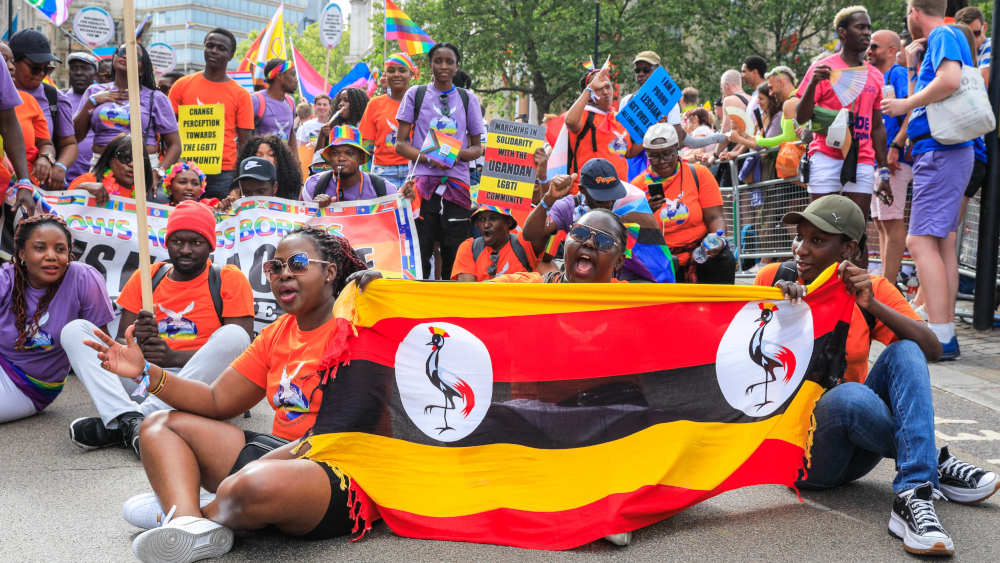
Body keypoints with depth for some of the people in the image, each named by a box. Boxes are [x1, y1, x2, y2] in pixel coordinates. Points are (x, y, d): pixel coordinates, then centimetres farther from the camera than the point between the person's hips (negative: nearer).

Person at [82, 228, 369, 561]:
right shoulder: (276, 334, 16)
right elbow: (217, 401, 13)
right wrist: (146, 372, 2)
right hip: (281, 452, 9)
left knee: (253, 485, -42)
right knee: (160, 425, 10)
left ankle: (207, 515, -3)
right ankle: (190, 524, -18)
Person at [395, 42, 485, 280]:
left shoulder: (468, 99, 13)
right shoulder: (415, 94, 9)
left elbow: (477, 148, 14)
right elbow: (400, 143, 5)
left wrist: (460, 154, -9)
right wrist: (427, 158, -13)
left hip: (457, 183, 2)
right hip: (423, 182, -1)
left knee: (456, 254, 1)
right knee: (418, 253, -5)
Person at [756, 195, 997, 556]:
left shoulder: (873, 289, 0)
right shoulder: (774, 280, -5)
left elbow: (932, 350, -8)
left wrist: (873, 305, -20)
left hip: (854, 450, 3)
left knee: (904, 352, -21)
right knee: (850, 395, -36)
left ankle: (913, 497, -31)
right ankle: (933, 465, -11)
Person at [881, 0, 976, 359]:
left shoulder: (944, 36, -6)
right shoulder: (938, 41, 23)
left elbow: (950, 80, -26)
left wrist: (906, 104, -14)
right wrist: (913, 67, 16)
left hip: (941, 152, -11)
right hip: (943, 152, 11)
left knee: (921, 242, -15)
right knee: (942, 242, 11)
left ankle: (940, 338, -18)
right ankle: (946, 333, 15)